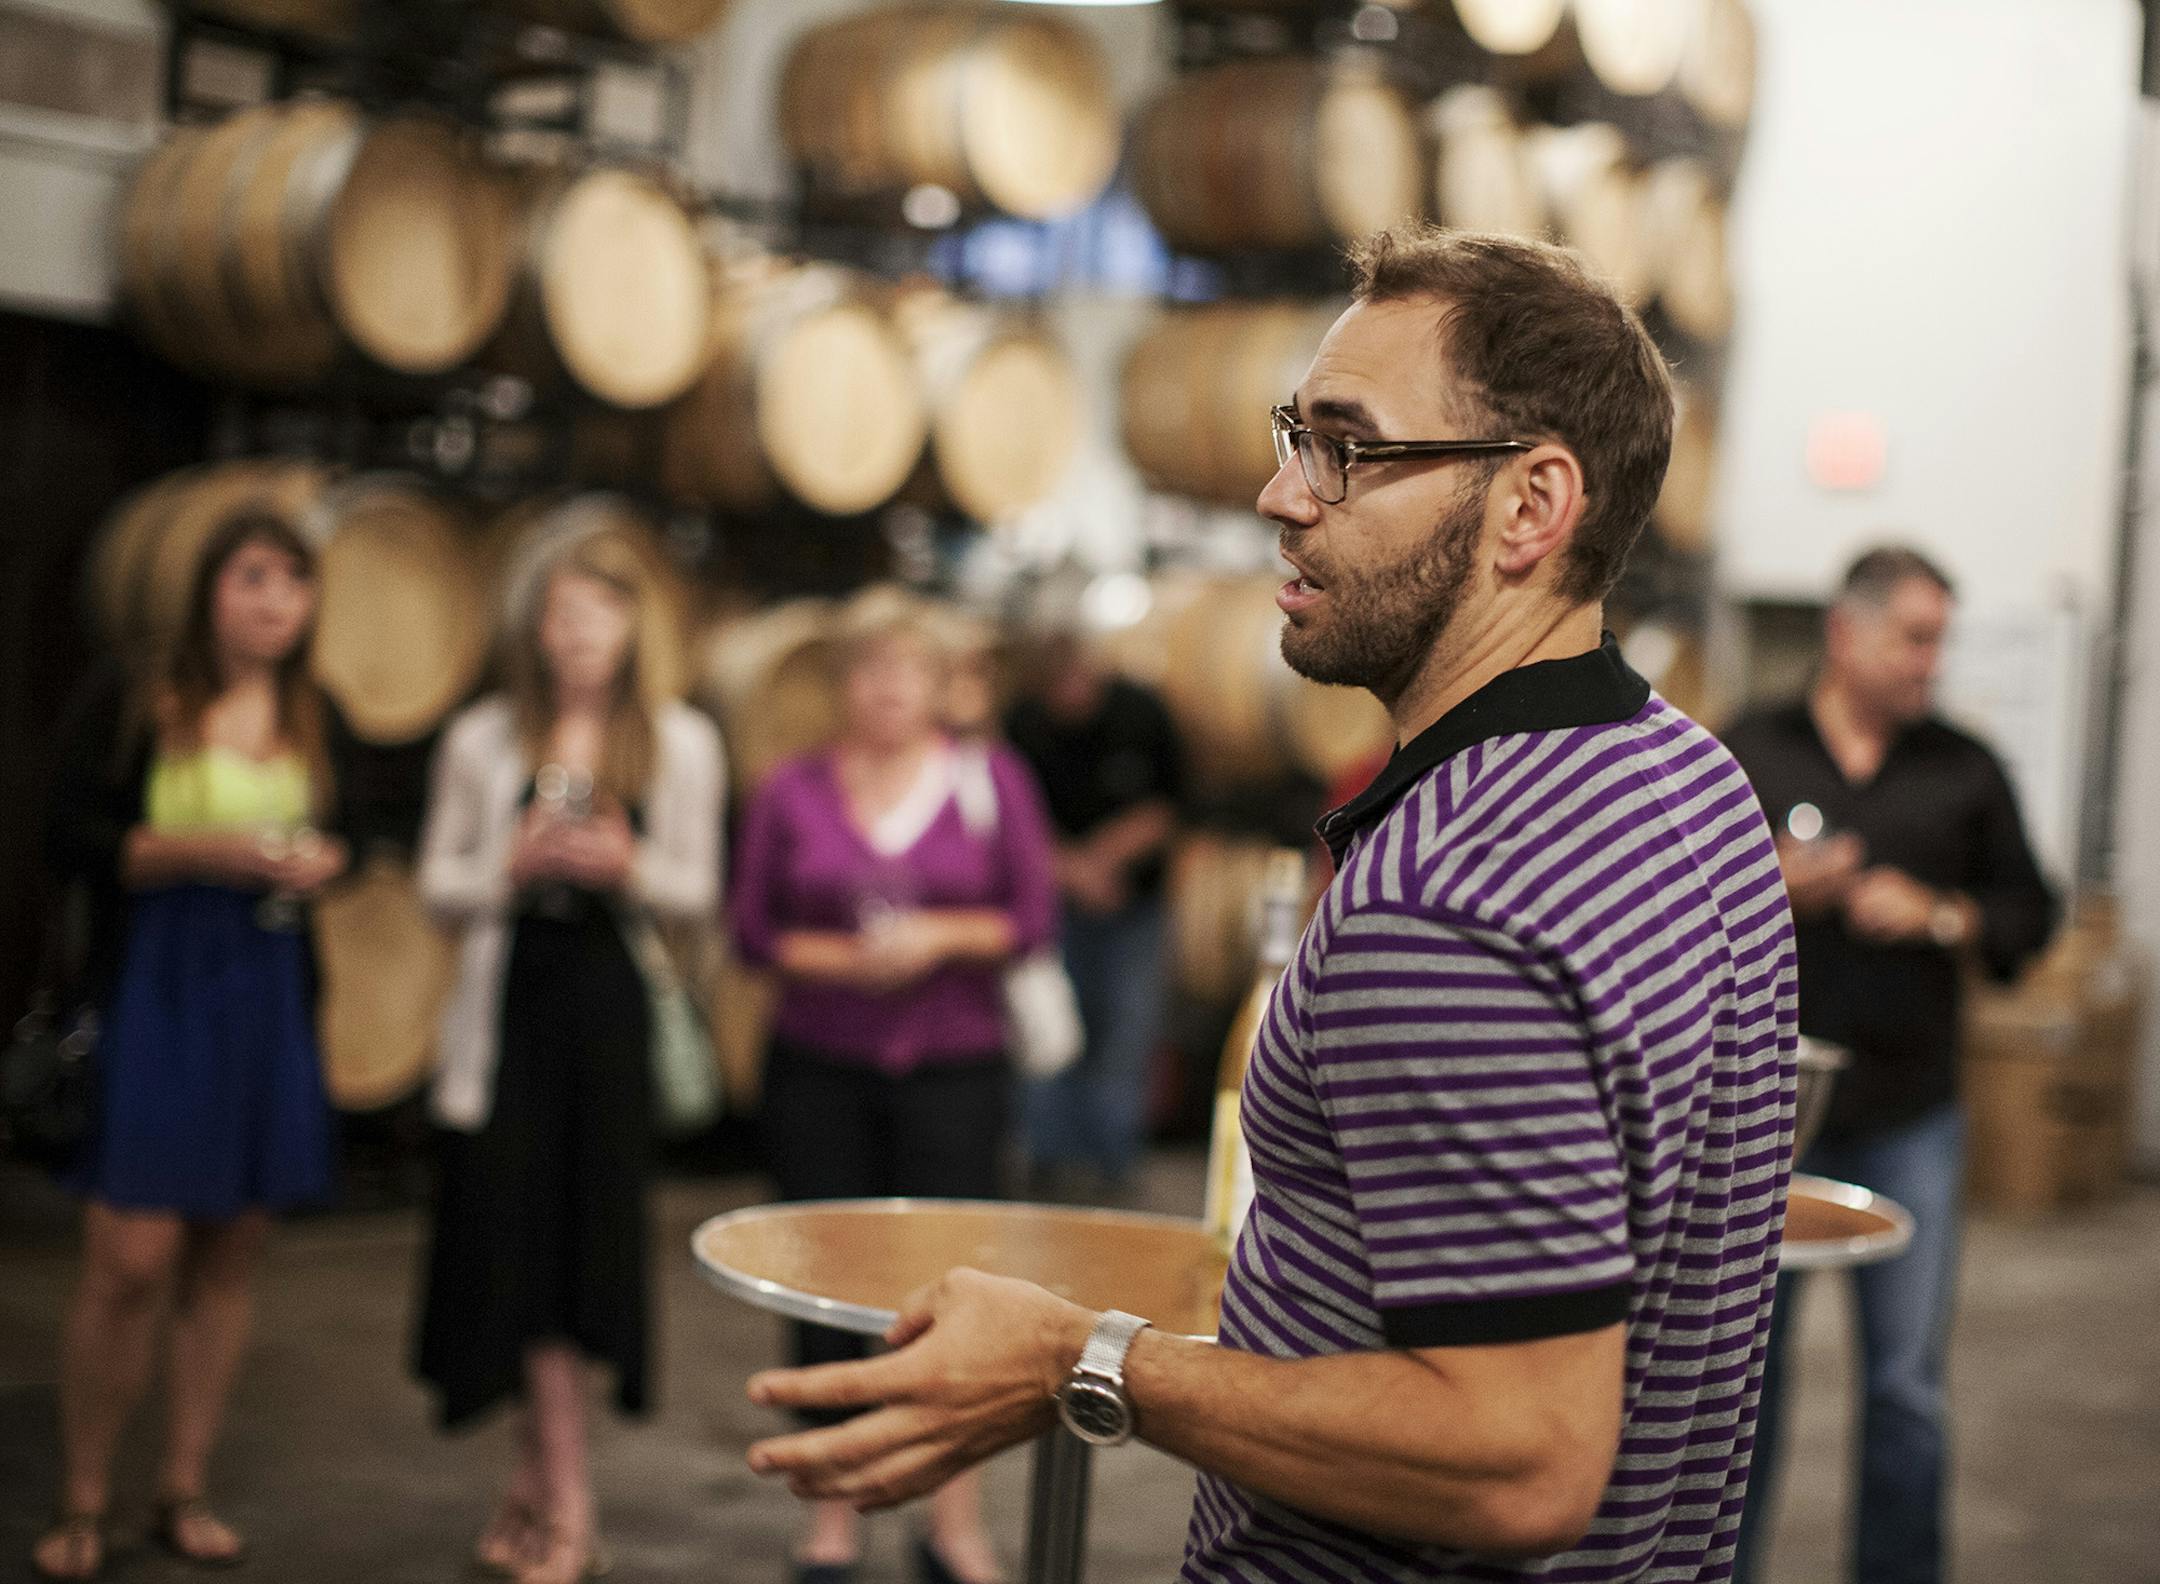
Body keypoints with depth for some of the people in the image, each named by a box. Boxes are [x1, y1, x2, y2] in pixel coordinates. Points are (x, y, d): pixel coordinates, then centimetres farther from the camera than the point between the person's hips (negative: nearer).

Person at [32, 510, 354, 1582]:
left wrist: (321, 862, -3)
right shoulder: (129, 708, -4)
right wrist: (202, 852, -18)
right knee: (131, 1259, -8)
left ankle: (185, 1492, 20)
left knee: (231, 1253, 8)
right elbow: (73, 842, -7)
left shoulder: (318, 723, 10)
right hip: (153, 999, -5)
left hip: (269, 1001, 5)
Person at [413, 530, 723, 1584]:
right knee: (519, 1230, -1)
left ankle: (536, 1477, 16)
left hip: (616, 1009, 0)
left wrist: (628, 867, -14)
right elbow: (437, 882, 7)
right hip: (512, 1000, 0)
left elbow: (698, 890, 6)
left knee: (587, 1232, 2)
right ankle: (564, 1499, 8)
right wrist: (512, 867, -12)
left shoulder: (681, 742, 3)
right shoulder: (482, 738, 4)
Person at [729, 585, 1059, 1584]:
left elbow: (1033, 920, 1)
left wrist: (943, 937, -15)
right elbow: (752, 928, 4)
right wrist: (836, 958, -13)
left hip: (953, 1070, -1)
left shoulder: (991, 781, 2)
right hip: (820, 1070, 1)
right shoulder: (794, 792, 3)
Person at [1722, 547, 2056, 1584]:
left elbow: (2028, 915, 9)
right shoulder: (1744, 757, 2)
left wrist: (1939, 917, -9)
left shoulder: (1965, 771, 7)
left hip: (1909, 1116, 1)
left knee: (1909, 1381, 3)